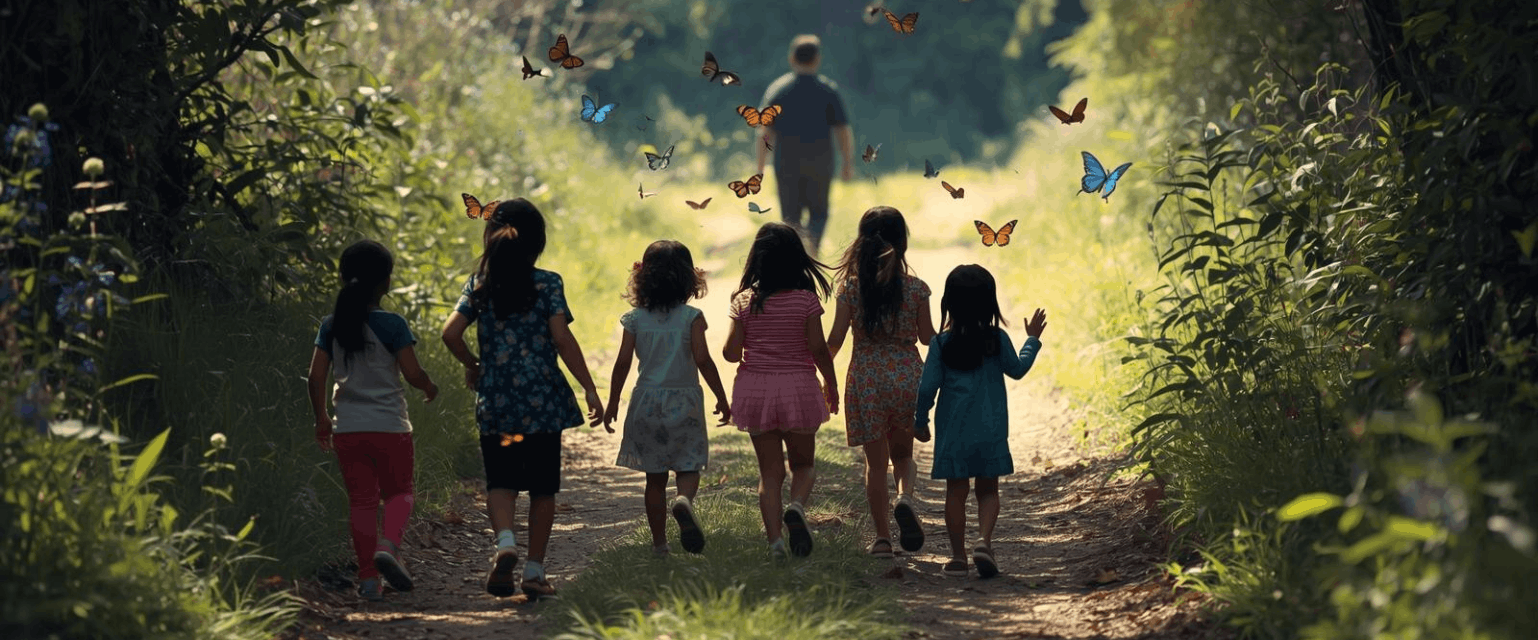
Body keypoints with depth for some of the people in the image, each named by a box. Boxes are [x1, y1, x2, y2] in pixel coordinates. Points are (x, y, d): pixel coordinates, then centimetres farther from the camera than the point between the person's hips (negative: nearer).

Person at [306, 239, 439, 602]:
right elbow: (412, 373, -10)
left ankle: (368, 578, 7)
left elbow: (316, 376, 1)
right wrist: (430, 387, 12)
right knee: (399, 492, 13)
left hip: (348, 429, 3)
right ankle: (388, 545, -14)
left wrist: (321, 418, 13)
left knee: (361, 500, 9)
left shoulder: (331, 326, 2)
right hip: (390, 427, -3)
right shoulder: (392, 325, -10)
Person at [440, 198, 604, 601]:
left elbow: (450, 332, -5)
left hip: (495, 401, 2)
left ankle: (505, 542, -20)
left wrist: (471, 366, 14)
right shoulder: (547, 284, -5)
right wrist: (590, 389, -8)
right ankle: (535, 571, 10)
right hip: (543, 401, -2)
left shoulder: (479, 284, 3)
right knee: (542, 487, 10)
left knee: (500, 482, 9)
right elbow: (562, 339, -11)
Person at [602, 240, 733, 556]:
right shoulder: (691, 317, -7)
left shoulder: (636, 319, 0)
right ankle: (684, 499, -27)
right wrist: (722, 399, -2)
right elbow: (703, 361, -11)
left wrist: (612, 403, 10)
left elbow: (622, 364, 0)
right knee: (688, 467, 7)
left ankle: (659, 542, 12)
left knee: (655, 477, 10)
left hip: (647, 402, 2)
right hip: (684, 401, -2)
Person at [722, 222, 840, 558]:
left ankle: (775, 542, -2)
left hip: (755, 389, 1)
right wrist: (831, 383, 6)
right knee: (803, 463, 16)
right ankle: (797, 507, -15)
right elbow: (818, 347, -9)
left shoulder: (745, 302, -4)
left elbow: (732, 352, -3)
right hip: (798, 390, -1)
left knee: (770, 471, 9)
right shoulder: (806, 300, -8)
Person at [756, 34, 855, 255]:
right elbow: (843, 131, -4)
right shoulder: (828, 90, -1)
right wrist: (848, 163, 4)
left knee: (791, 215, 8)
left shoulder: (777, 89, 0)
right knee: (818, 211, 11)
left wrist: (760, 166, 2)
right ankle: (812, 240, -19)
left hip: (786, 162, 0)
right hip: (819, 162, 0)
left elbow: (766, 133, -3)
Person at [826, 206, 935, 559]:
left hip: (866, 378, 0)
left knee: (876, 461, 9)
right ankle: (906, 497, -10)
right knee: (902, 451, 20)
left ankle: (882, 537, 7)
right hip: (907, 376, 0)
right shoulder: (915, 288, -6)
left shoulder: (851, 287, -6)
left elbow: (835, 339, -5)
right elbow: (928, 337, 1)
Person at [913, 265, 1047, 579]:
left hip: (953, 429, 0)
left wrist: (921, 421, 8)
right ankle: (985, 540, -13)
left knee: (956, 492, 8)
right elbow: (1017, 370, 9)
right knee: (988, 490, 10)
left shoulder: (942, 343, -6)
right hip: (990, 429, 0)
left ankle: (958, 556, 9)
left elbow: (928, 386, -6)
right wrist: (1032, 340, 24)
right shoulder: (997, 339, -6)